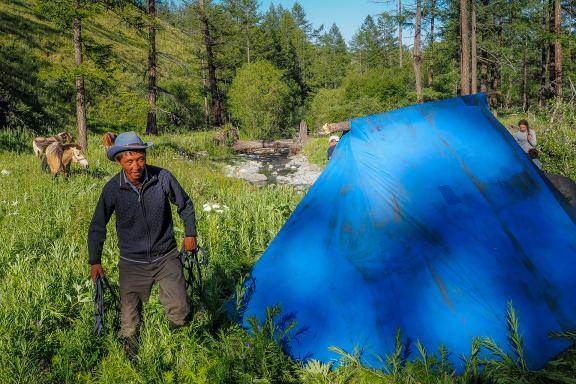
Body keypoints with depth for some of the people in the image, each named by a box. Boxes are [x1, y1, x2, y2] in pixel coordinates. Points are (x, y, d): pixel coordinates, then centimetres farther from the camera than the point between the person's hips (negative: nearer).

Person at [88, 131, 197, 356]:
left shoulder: (163, 178, -13)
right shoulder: (112, 189, -13)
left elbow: (185, 205, 6)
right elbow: (97, 226, 1)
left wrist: (190, 234, 10)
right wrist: (94, 261, 1)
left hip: (166, 257, 0)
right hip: (133, 262, 0)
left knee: (180, 315, -3)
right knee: (129, 323, 2)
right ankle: (129, 348, 33)